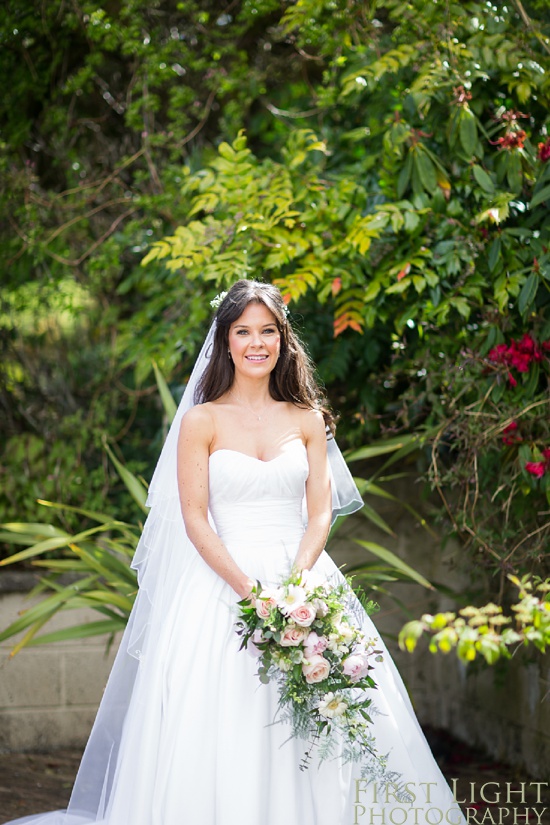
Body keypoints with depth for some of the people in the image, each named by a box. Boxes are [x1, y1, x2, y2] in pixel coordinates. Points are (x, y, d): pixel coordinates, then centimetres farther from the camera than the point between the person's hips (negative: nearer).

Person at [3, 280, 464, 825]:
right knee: (219, 733, -7)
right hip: (219, 583, -2)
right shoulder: (202, 421, 3)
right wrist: (249, 590, -17)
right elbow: (195, 520, -4)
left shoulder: (308, 420, 10)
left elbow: (321, 513, 3)